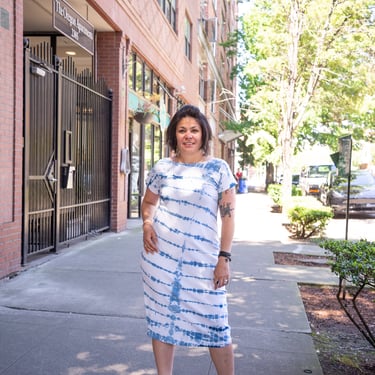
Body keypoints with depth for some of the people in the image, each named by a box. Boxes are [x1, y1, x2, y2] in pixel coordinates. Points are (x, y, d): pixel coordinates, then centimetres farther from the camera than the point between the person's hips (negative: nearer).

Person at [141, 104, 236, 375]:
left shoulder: (218, 168, -2)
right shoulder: (162, 168, 5)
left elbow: (228, 215, -3)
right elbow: (149, 202, 19)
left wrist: (224, 258, -9)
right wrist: (147, 223, -3)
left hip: (202, 259, -2)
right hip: (160, 254, 3)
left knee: (215, 323, 2)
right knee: (162, 318, 12)